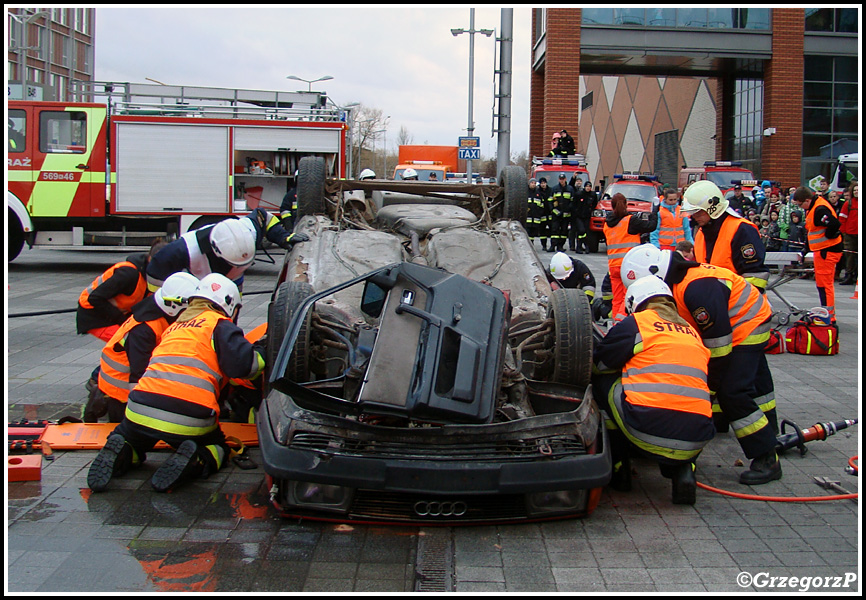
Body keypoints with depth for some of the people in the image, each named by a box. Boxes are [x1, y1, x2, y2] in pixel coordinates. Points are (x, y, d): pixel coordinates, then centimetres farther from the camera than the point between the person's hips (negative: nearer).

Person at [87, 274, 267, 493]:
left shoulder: (174, 327, 27)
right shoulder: (219, 325, 6)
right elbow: (243, 364, -7)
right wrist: (260, 354, 12)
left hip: (141, 409, 5)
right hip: (190, 419, -4)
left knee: (130, 441, 32)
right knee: (218, 450, 22)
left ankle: (121, 453, -3)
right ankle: (195, 461, -11)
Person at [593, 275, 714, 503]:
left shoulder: (636, 323, 7)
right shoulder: (692, 333, 22)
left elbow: (597, 363, 16)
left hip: (649, 431, -5)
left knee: (603, 380, 19)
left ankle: (618, 467, 20)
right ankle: (682, 470, 12)